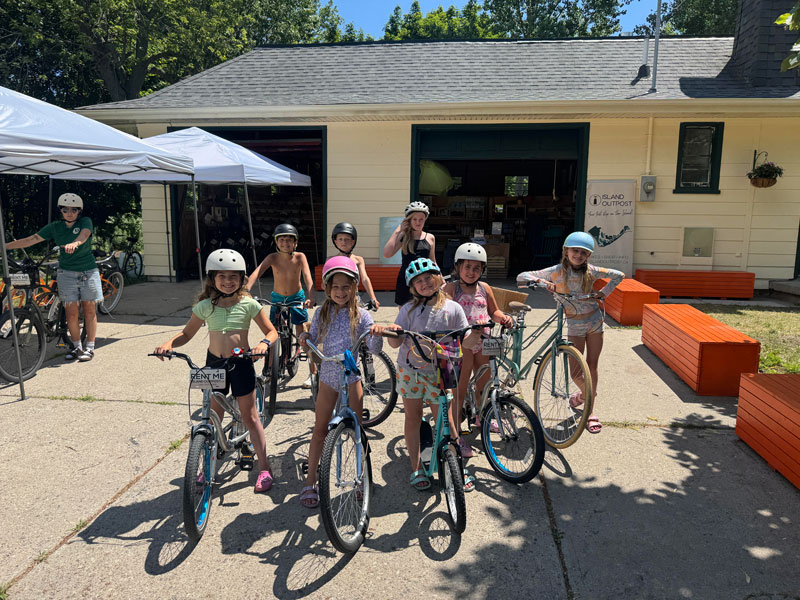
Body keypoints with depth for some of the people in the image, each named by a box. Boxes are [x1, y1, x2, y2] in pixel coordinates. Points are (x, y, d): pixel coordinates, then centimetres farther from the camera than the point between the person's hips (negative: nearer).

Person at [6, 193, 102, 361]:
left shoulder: (85, 222, -4)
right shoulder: (54, 227, 4)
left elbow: (84, 235, -26)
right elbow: (30, 240, 3)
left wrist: (74, 243, -48)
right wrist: (5, 246, -5)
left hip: (88, 272, -2)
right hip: (67, 273, 2)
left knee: (89, 311, 1)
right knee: (71, 312, 0)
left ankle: (89, 348, 9)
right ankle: (77, 347, 13)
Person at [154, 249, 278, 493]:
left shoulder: (249, 304, -6)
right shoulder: (205, 306, 0)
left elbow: (271, 331, -3)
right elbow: (187, 333, 7)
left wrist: (264, 343, -24)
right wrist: (169, 343, -12)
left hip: (241, 363, -2)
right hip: (214, 363, 2)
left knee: (249, 416, 3)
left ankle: (264, 468, 13)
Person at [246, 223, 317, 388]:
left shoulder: (300, 257, -17)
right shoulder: (272, 258, -15)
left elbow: (307, 277, -28)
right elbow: (255, 274, -27)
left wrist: (311, 296, -46)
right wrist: (245, 291, -44)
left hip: (297, 298, -2)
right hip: (277, 299, 2)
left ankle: (312, 372, 7)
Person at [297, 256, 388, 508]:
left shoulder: (361, 315, -6)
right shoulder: (322, 313, 1)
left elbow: (374, 348, -12)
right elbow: (314, 341, 9)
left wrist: (377, 334, -32)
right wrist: (305, 337, -13)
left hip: (352, 376, -2)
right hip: (328, 376, 2)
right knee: (320, 429, 6)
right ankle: (310, 482, 17)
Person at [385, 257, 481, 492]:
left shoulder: (452, 308, 0)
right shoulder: (409, 309, 1)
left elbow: (465, 342, -3)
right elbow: (395, 343, -3)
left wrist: (476, 334, -24)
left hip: (438, 372, -1)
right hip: (409, 369, 2)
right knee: (413, 418, 10)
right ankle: (416, 469, 25)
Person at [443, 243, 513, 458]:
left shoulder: (485, 288, 9)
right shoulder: (451, 289, -7)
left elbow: (493, 312, 20)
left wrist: (503, 317, -2)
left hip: (483, 343, 6)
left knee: (484, 385, 19)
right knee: (459, 391, -3)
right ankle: (456, 435, 3)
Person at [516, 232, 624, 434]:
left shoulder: (591, 271, -6)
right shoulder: (556, 272, -12)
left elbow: (619, 275, 8)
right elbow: (521, 276, -15)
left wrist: (603, 292, -3)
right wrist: (540, 281, -32)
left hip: (594, 320, 1)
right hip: (574, 324, -1)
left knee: (592, 366, 7)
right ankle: (585, 394, 30)